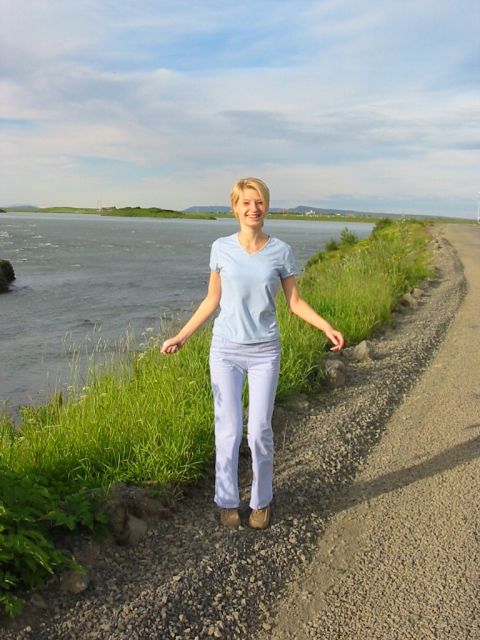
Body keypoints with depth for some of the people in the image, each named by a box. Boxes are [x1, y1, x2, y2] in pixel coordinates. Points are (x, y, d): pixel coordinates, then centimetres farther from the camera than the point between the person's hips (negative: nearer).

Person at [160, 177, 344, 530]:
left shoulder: (281, 251, -2)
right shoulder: (222, 249, 0)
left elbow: (295, 302, 3)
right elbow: (212, 300, 7)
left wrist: (327, 327, -10)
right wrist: (181, 336, 4)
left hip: (264, 351, 0)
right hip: (225, 349, 1)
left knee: (260, 431, 3)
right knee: (228, 430, 4)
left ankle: (262, 501, 24)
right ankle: (228, 501, 23)